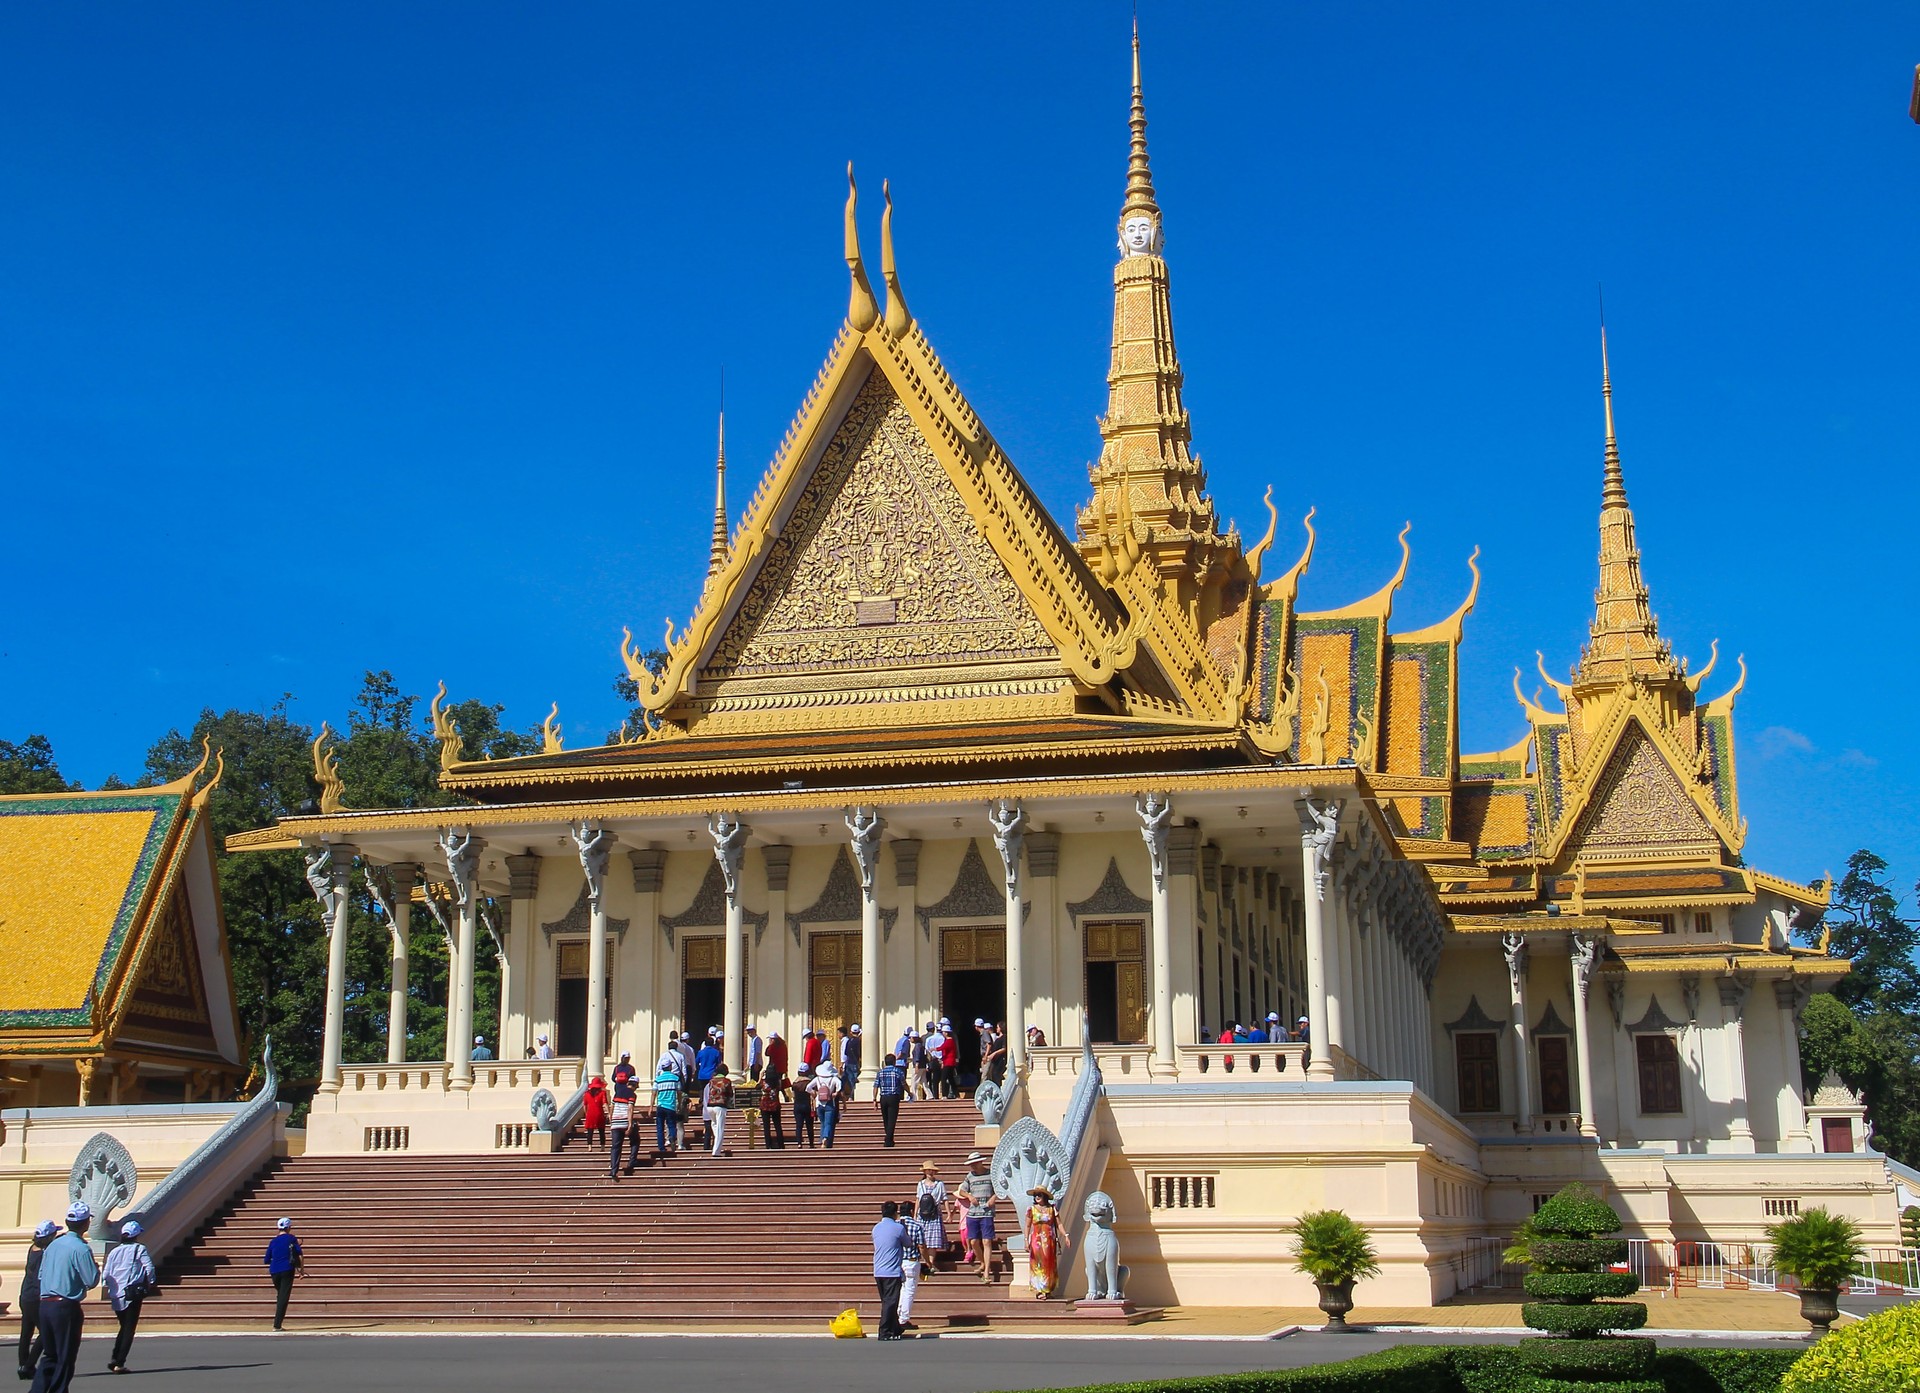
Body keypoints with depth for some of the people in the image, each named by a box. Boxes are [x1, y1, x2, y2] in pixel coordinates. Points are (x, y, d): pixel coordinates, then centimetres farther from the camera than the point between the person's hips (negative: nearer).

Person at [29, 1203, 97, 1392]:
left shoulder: (53, 1245, 9)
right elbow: (92, 1281, -14)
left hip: (45, 1305, 7)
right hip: (66, 1307, -7)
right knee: (65, 1358, 5)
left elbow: (41, 1275, 14)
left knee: (49, 1355, 16)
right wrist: (96, 1267, 4)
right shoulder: (81, 1249, -14)